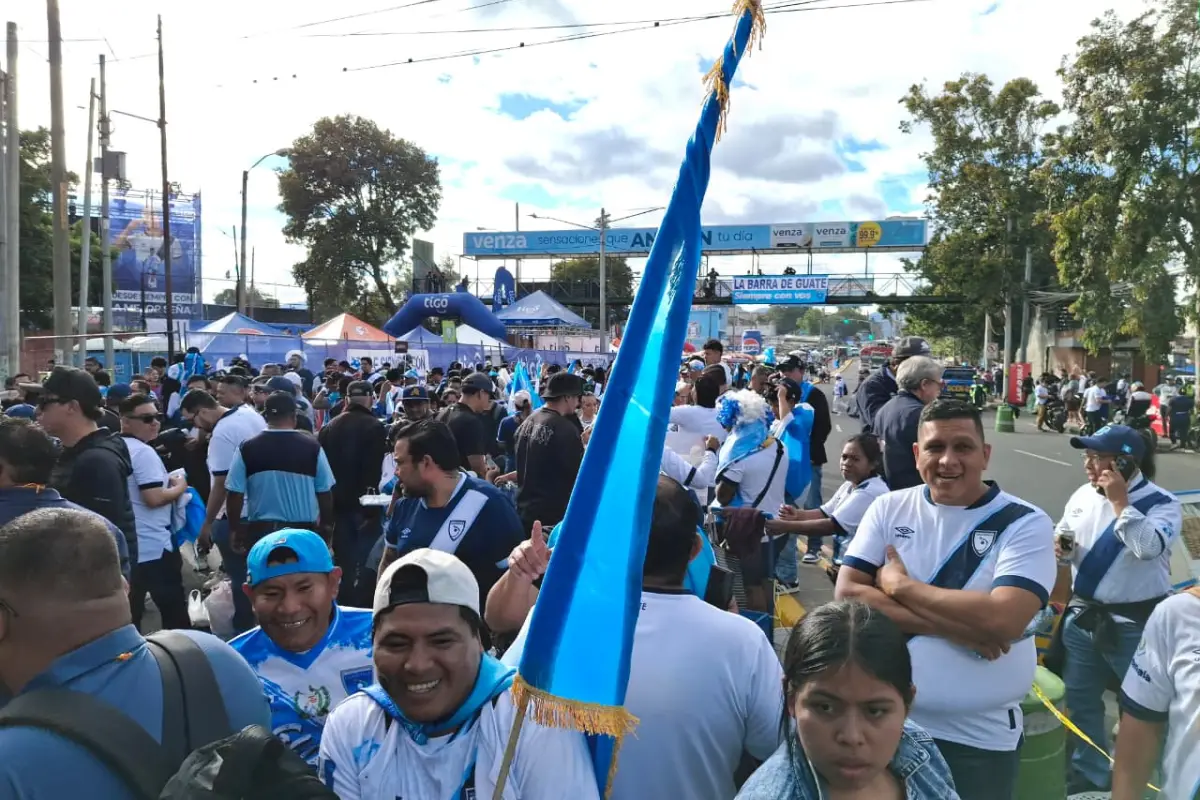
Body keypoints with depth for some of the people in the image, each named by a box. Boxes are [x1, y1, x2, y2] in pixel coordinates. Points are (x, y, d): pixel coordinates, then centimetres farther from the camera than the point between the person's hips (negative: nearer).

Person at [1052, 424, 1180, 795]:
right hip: (1083, 615, 6)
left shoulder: (1161, 503, -13)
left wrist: (1120, 502, -24)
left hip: (1136, 624, -6)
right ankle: (1088, 776, 35)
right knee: (1080, 701, 17)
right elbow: (1064, 536, 15)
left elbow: (1147, 547, -30)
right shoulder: (1083, 495, 3)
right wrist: (1061, 546, -7)